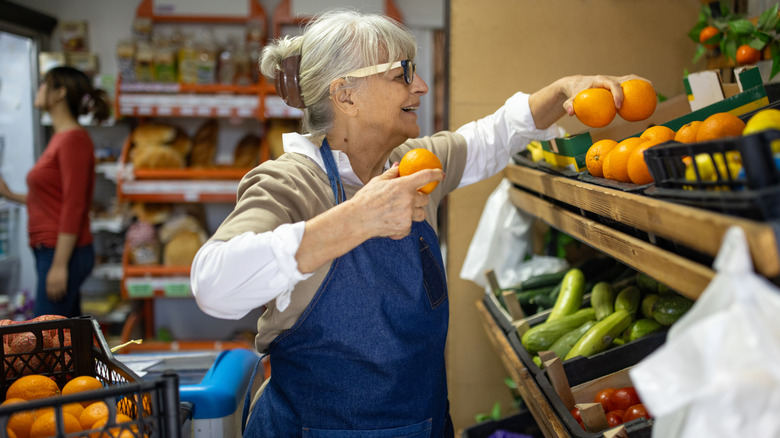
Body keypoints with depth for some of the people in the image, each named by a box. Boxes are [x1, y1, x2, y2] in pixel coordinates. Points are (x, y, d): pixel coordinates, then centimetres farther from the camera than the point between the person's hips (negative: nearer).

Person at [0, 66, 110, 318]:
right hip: (49, 250, 9)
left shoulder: (73, 139, -13)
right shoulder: (60, 138, 14)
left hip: (63, 252, -9)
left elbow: (73, 207, -18)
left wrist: (59, 265, -20)